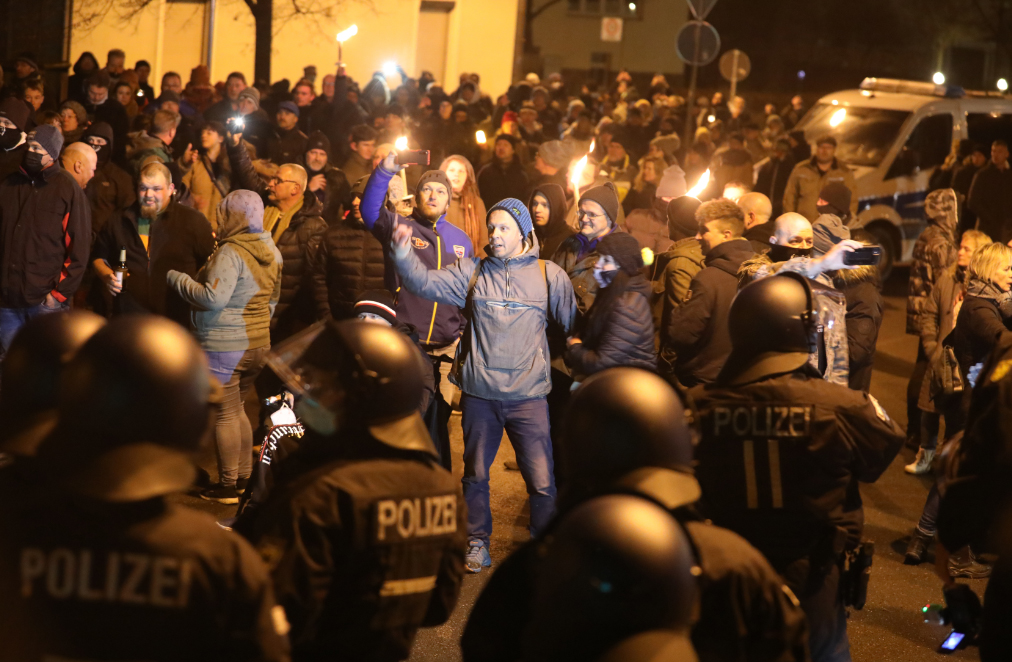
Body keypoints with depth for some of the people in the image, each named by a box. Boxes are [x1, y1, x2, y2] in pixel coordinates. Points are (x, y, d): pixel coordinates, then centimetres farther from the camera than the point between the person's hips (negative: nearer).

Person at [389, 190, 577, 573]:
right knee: (476, 474, 14)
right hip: (479, 393, 2)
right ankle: (477, 542, 30)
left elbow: (573, 324, 9)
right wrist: (403, 253, -19)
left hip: (528, 394, -2)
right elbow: (426, 283, -4)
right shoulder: (472, 272, 6)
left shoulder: (549, 275, 3)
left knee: (541, 480, -3)